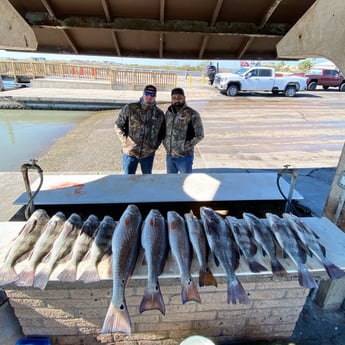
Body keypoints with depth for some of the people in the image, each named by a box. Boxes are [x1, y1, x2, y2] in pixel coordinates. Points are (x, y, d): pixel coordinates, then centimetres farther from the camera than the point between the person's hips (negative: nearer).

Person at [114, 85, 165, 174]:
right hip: (130, 153, -2)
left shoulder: (159, 113, 2)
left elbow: (162, 133, 13)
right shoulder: (129, 108, -6)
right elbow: (118, 126, 0)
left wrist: (156, 145, 2)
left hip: (148, 154, 2)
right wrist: (125, 141, -7)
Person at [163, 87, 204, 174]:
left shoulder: (192, 114, -12)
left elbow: (199, 135, -12)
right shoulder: (168, 112, 6)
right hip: (169, 156, 6)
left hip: (184, 156, -5)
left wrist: (186, 147, -16)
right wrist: (165, 143, 3)